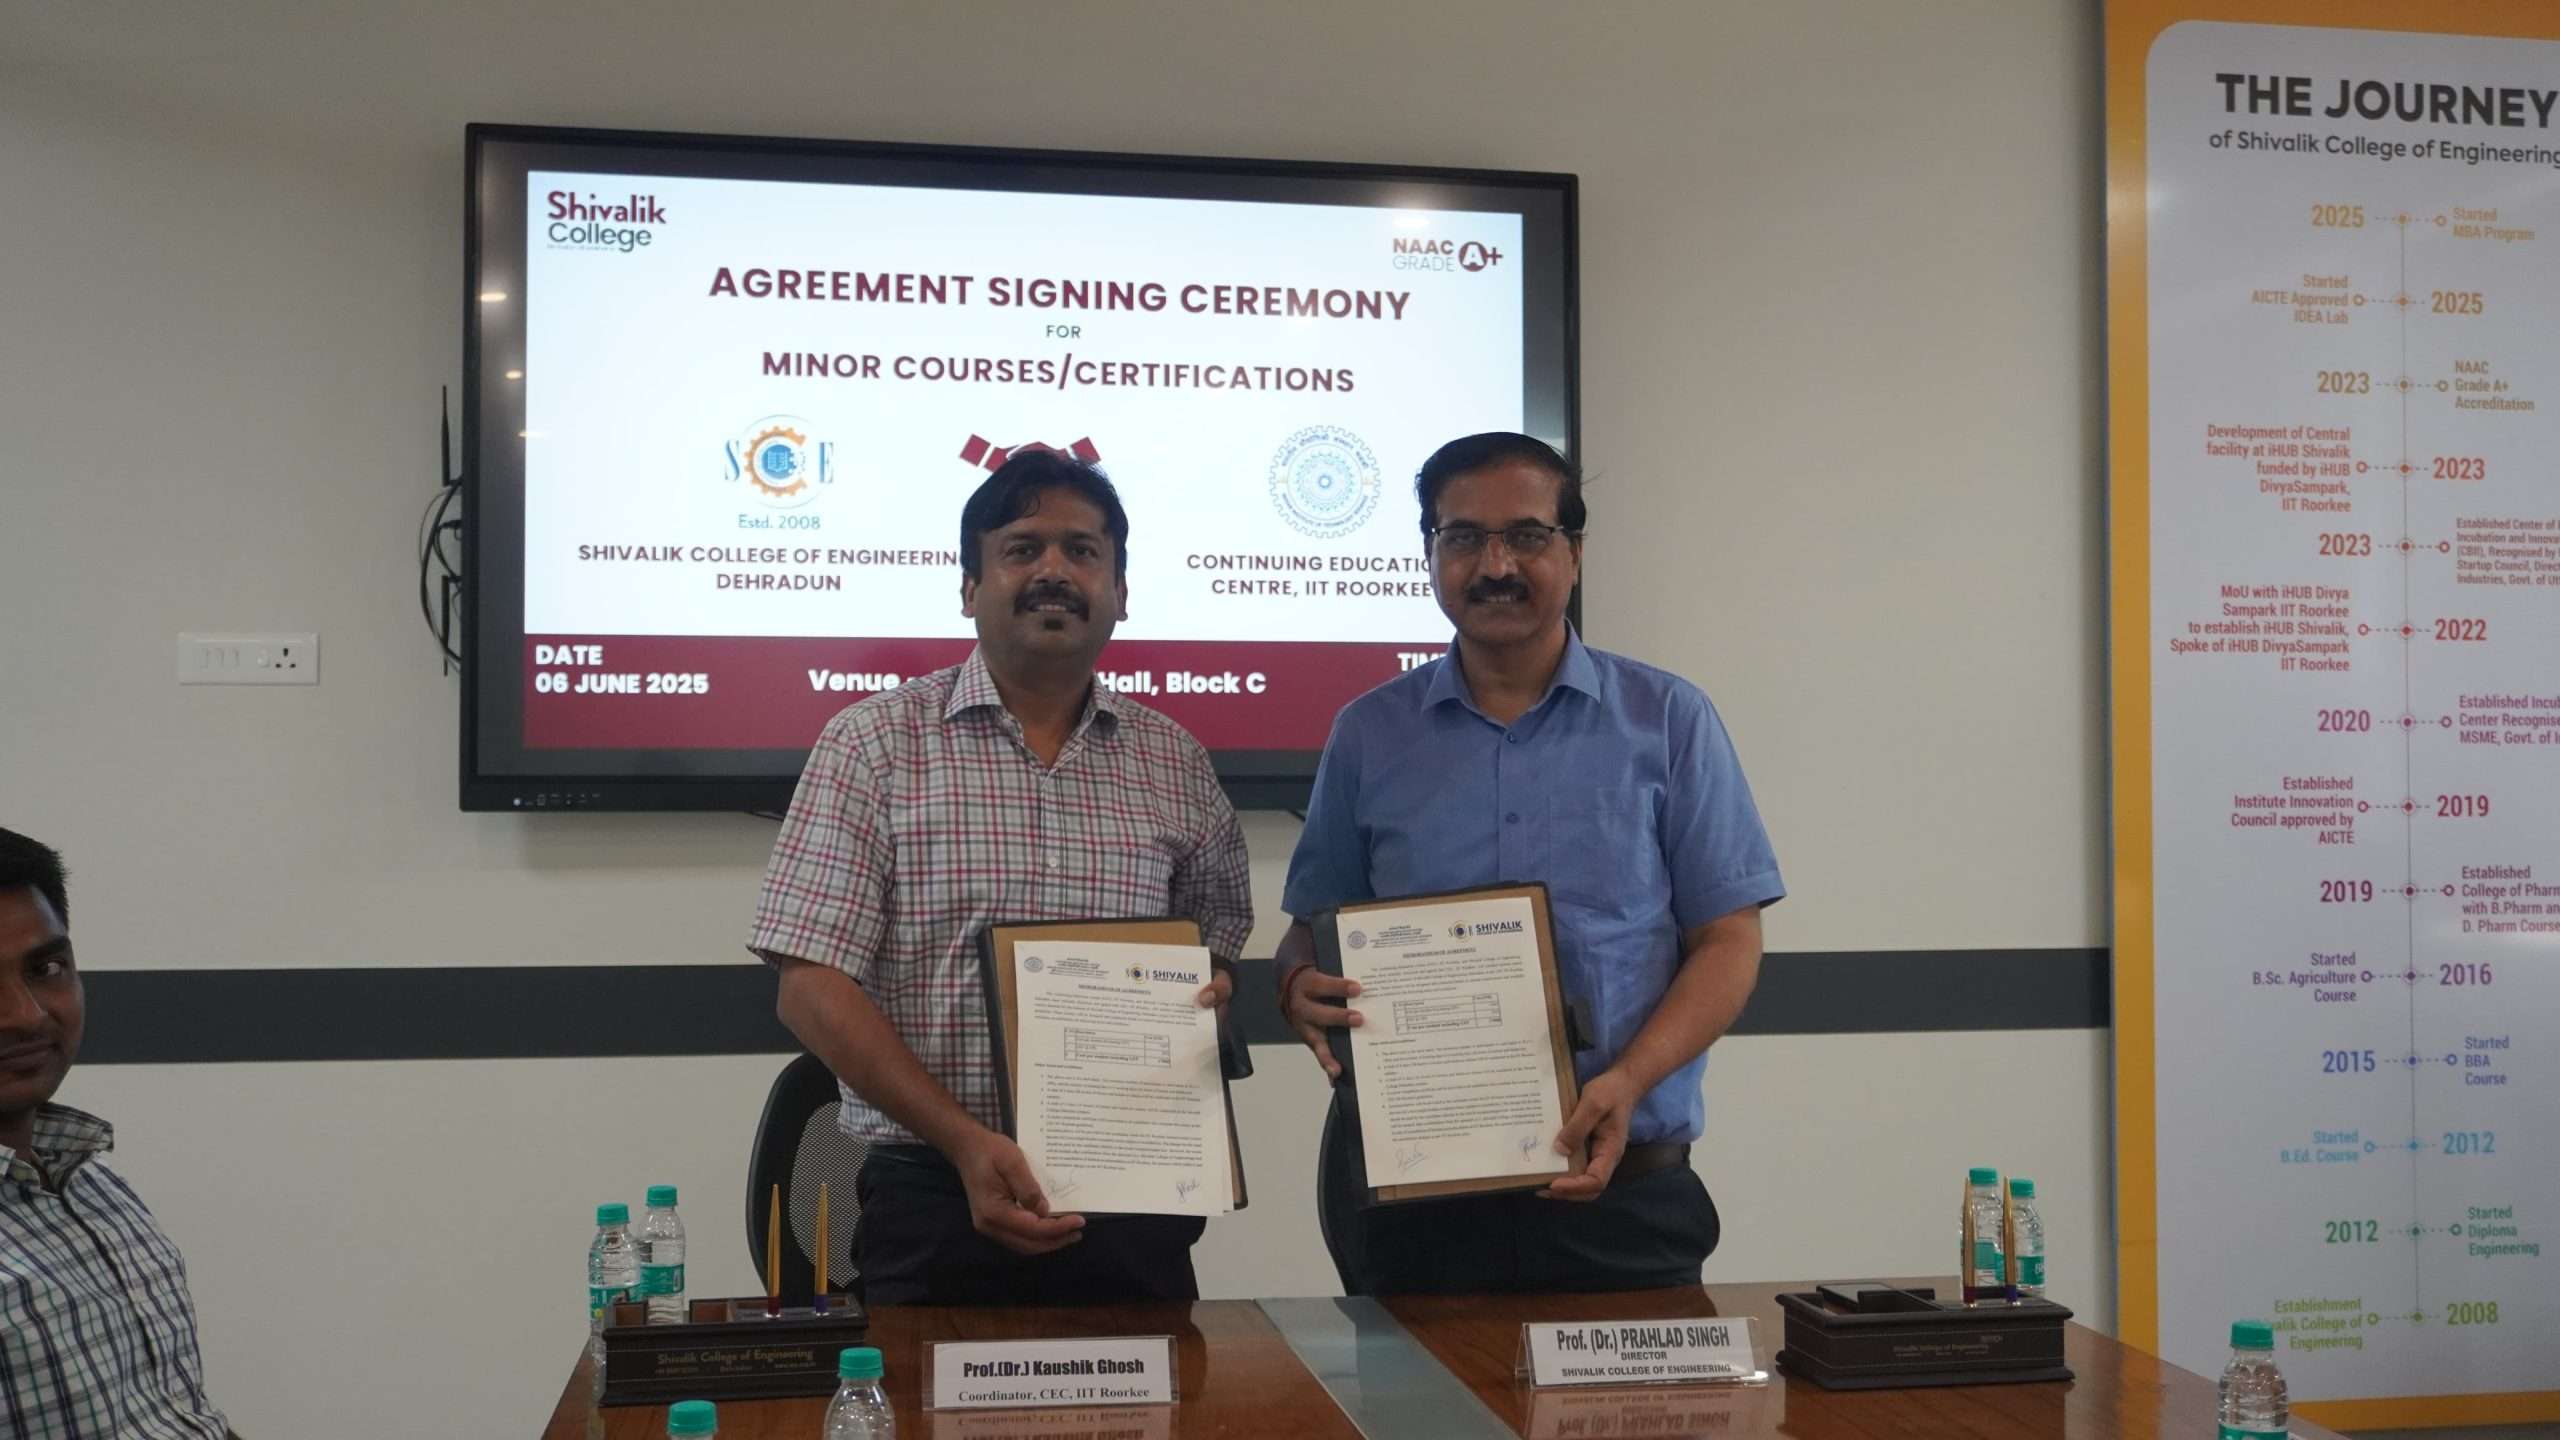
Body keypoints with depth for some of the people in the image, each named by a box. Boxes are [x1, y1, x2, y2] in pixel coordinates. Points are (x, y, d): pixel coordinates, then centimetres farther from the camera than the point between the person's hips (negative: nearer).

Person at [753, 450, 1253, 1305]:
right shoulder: (874, 745, -2)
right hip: (937, 1201, -3)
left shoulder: (1175, 764, 9)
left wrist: (1208, 1000, -2)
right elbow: (812, 988, -7)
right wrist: (968, 1142, -17)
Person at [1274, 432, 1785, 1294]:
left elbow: (1727, 940, 0)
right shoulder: (1370, 735, 9)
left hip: (1620, 1186, -1)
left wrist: (1627, 1081, -15)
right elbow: (1313, 927, 13)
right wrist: (1303, 990, -11)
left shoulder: (1668, 722, 4)